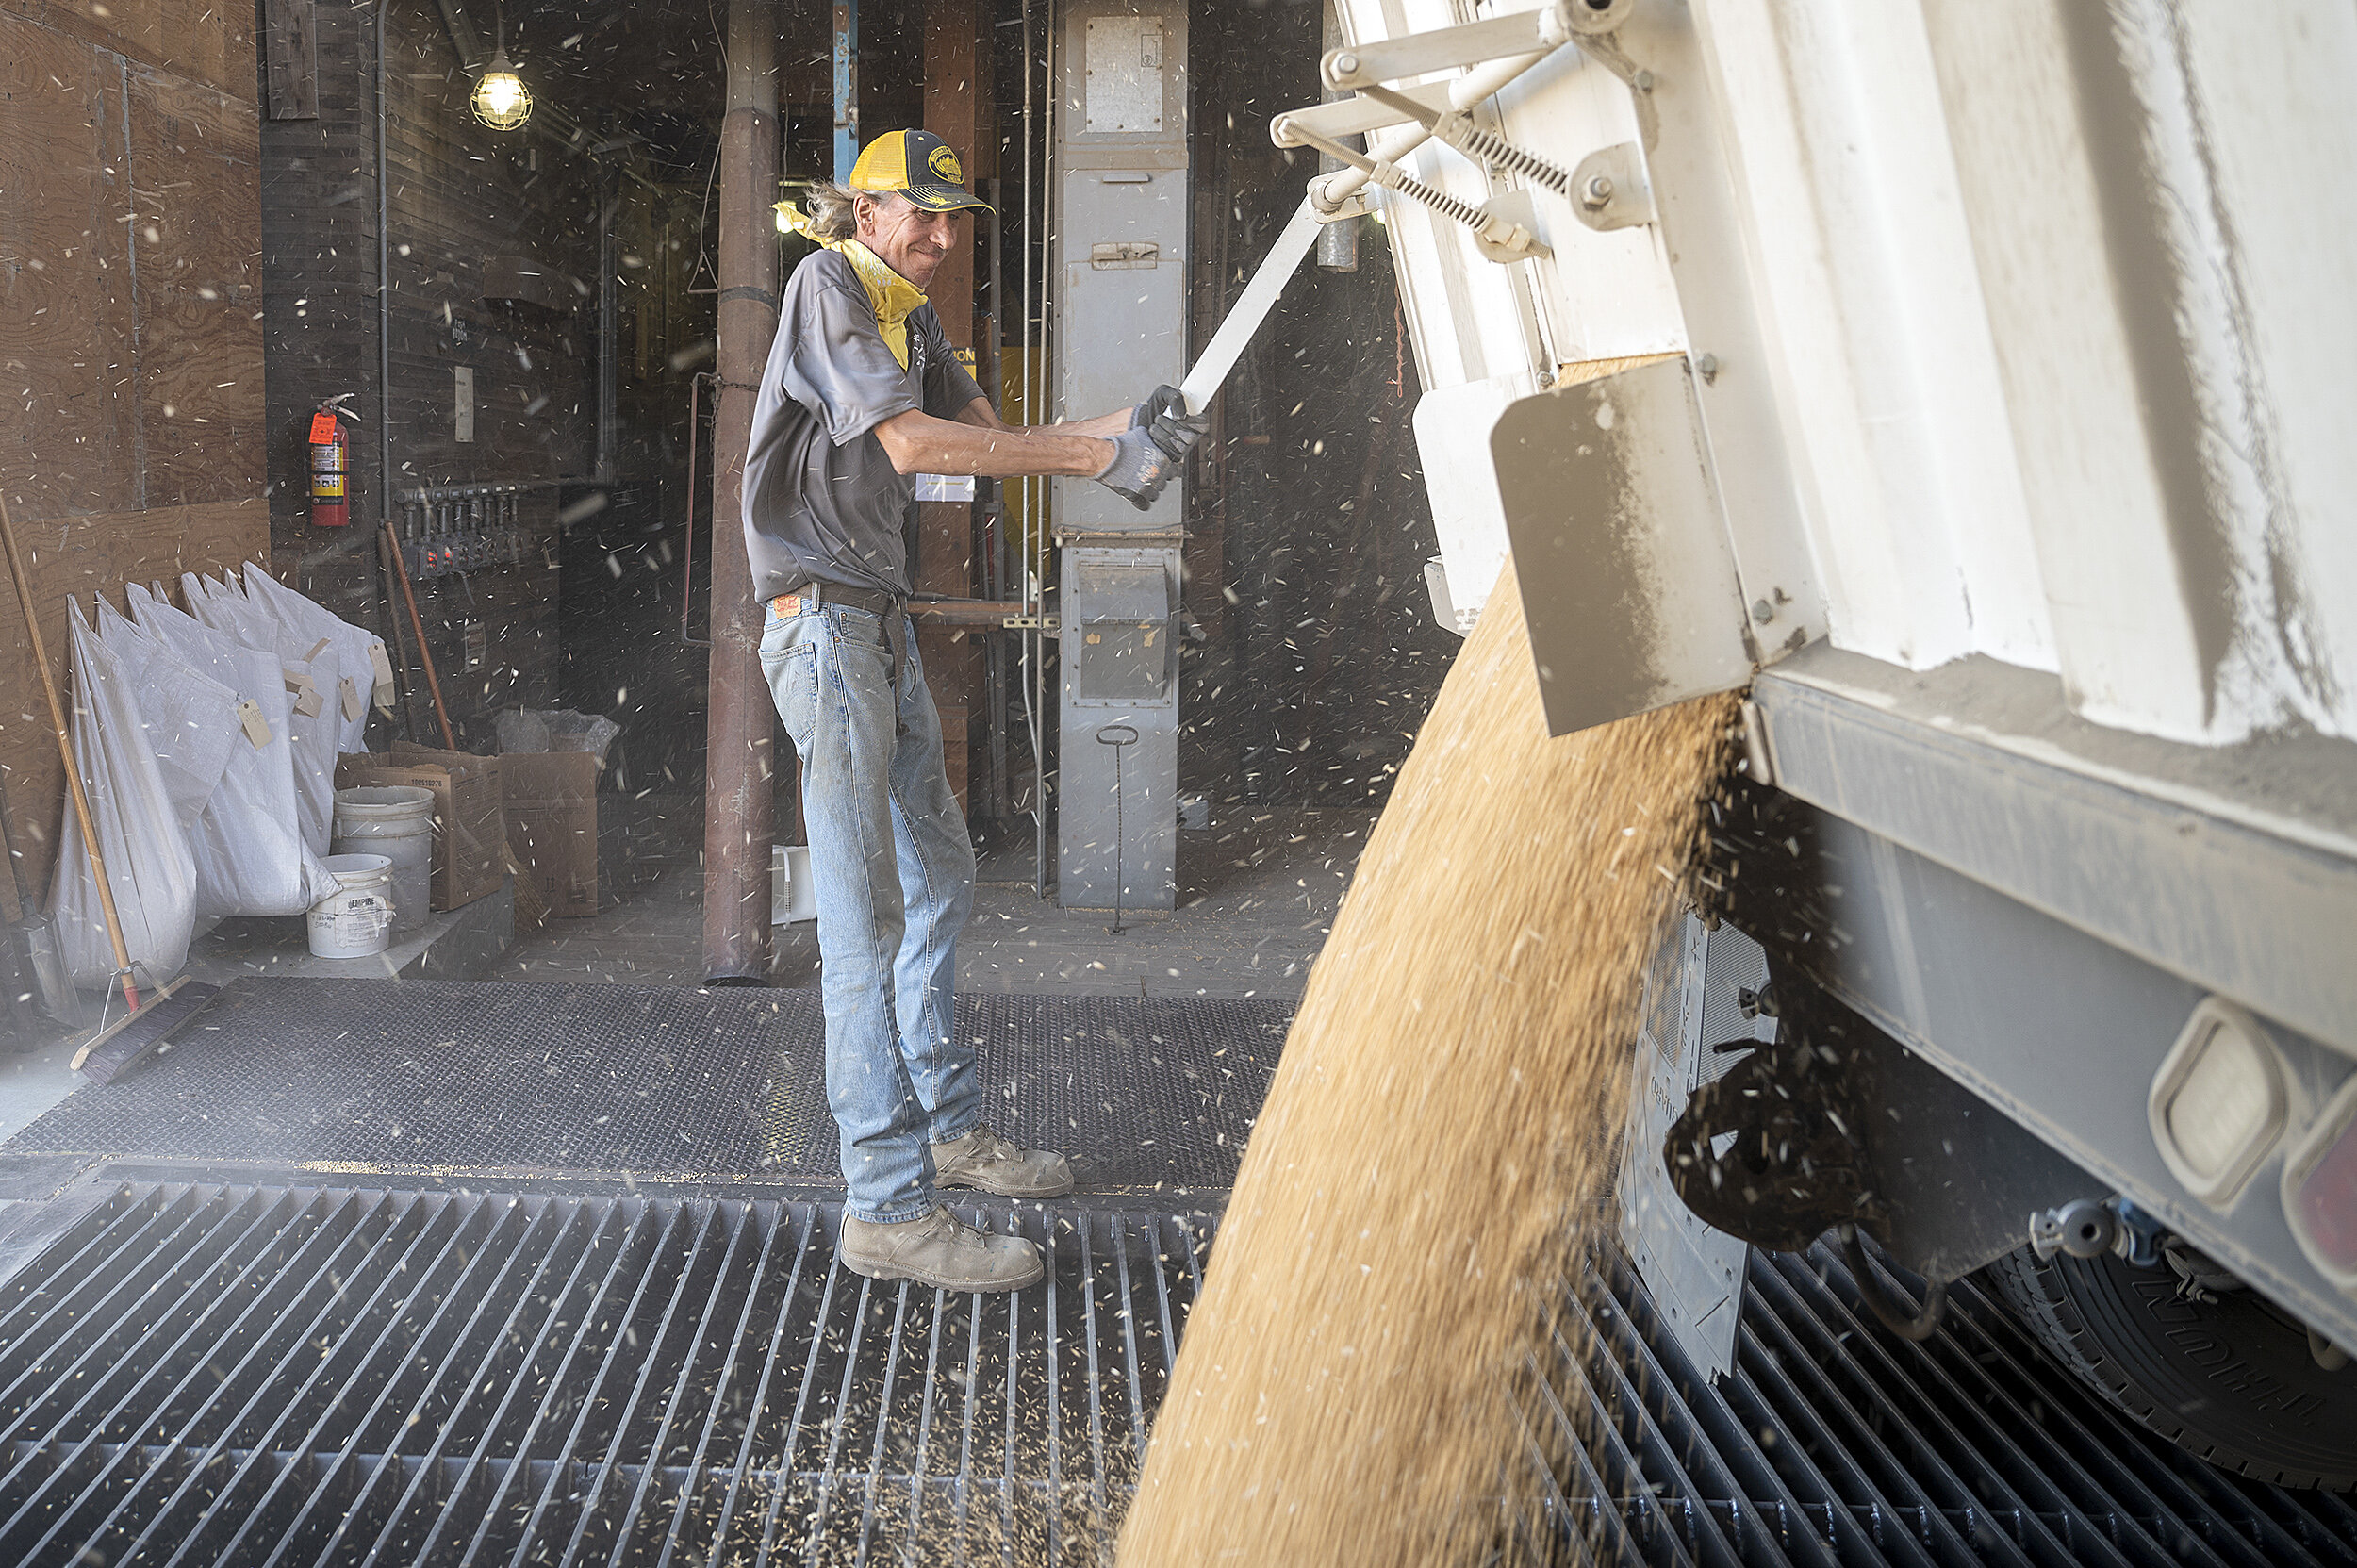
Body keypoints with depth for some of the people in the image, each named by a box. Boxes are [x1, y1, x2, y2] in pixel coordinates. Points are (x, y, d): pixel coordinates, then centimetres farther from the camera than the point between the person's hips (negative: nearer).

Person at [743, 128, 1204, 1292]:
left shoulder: (912, 317, 20)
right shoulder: (827, 284, -8)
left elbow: (988, 432, 13)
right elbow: (909, 442, -20)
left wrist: (1124, 426, -5)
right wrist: (1095, 459, -21)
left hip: (881, 620, 10)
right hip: (823, 618, -10)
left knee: (937, 879, 17)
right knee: (867, 914, -11)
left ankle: (948, 1127, 30)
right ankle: (886, 1206, -8)